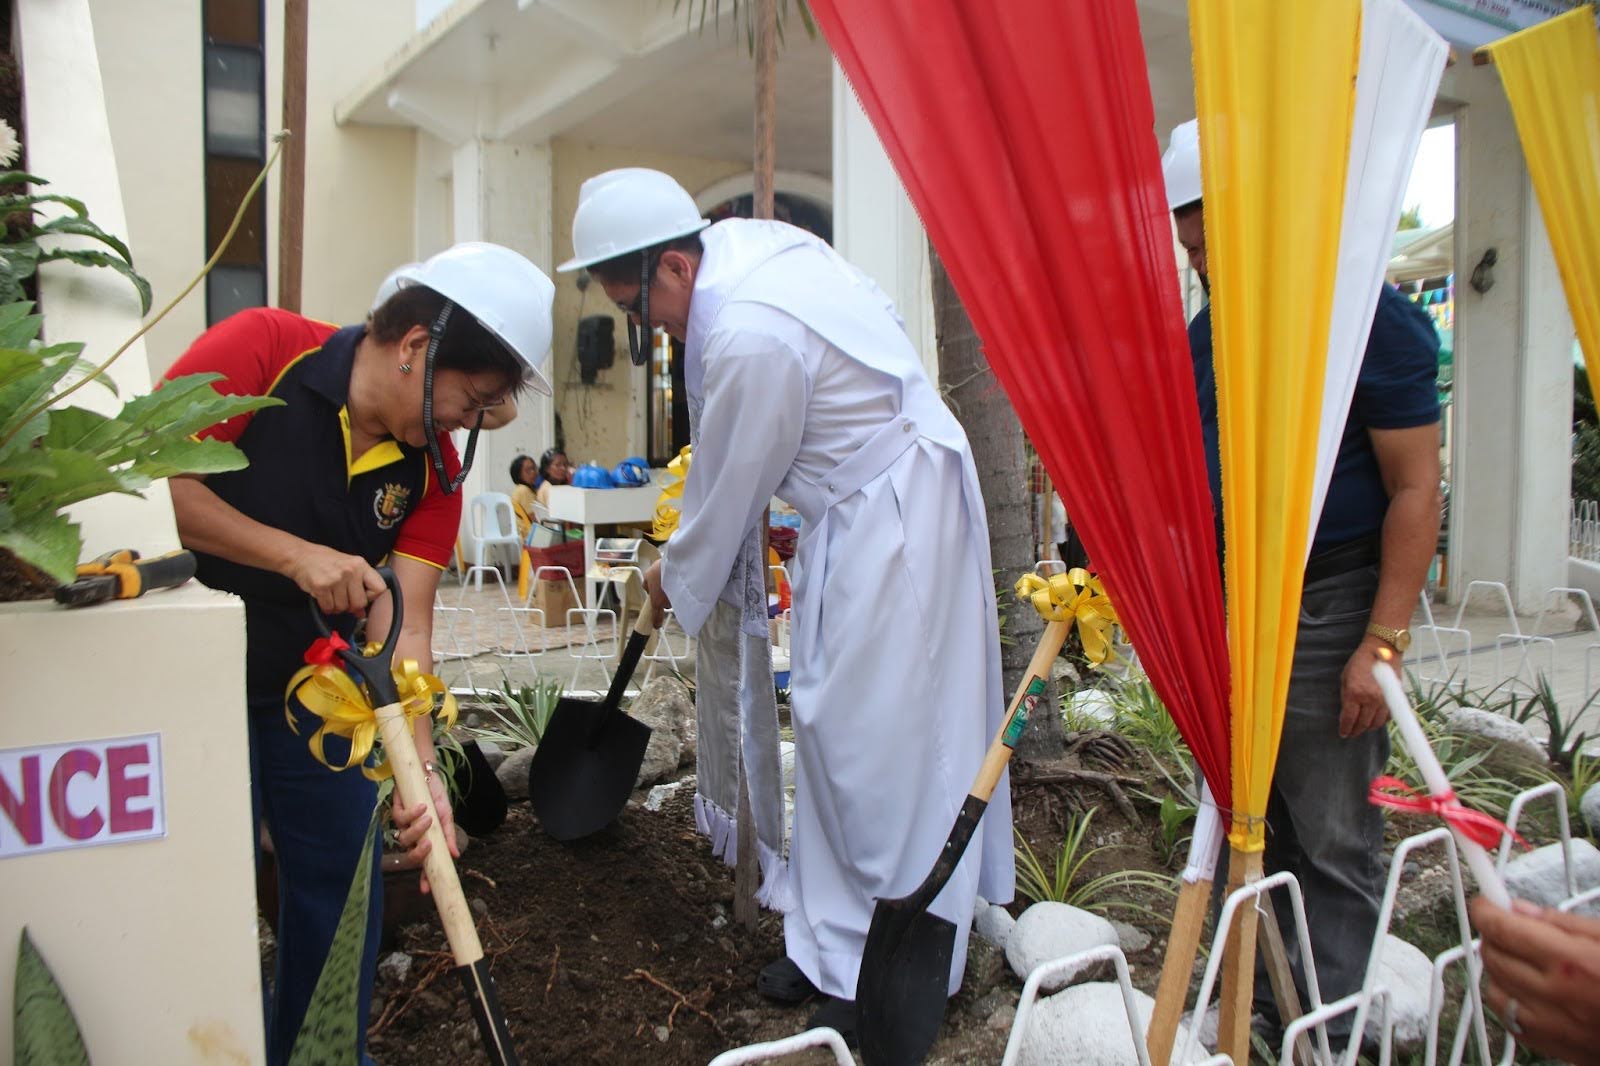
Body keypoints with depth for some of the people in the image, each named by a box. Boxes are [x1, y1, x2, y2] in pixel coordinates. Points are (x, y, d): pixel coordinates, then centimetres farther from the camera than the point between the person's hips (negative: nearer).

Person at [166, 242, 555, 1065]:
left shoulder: (433, 468, -8)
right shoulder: (262, 349, -19)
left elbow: (403, 626, -13)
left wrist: (420, 767, -24)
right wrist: (298, 555, -29)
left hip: (317, 689, 5)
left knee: (340, 880, 11)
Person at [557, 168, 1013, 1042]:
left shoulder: (752, 340, -27)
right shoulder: (739, 242, 2)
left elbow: (729, 490, -14)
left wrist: (675, 580, 4)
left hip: (893, 518, -10)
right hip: (851, 511, 10)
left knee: (879, 736, -4)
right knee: (830, 722, 12)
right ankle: (831, 943, 25)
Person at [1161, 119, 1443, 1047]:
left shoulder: (1374, 317, -8)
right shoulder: (1209, 329, 11)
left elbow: (1415, 492, -10)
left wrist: (1382, 644, -15)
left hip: (1331, 609, -6)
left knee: (1333, 840, 3)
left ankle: (1333, 1037, 19)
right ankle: (1253, 1011, 28)